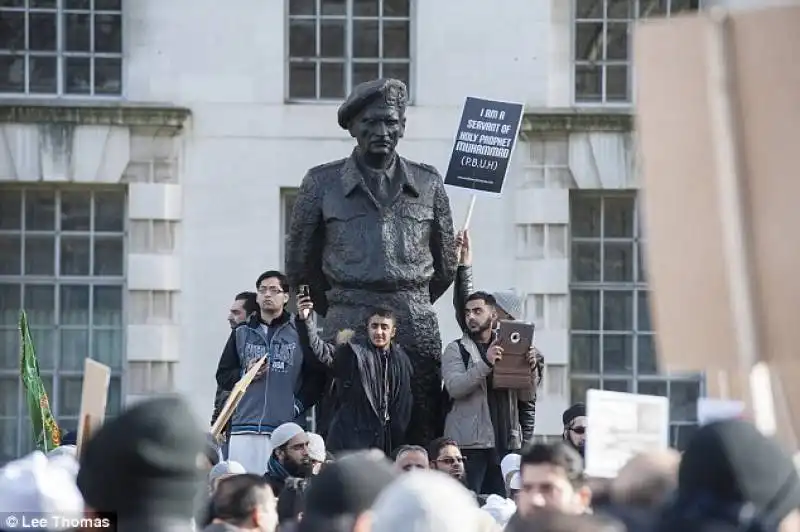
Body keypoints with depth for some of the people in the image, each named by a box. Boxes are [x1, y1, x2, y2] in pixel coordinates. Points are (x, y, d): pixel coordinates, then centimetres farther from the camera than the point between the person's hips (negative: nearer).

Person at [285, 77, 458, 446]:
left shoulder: (428, 184, 12)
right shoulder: (322, 183, 7)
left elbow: (446, 267, 20)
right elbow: (299, 266, 14)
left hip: (417, 331, 2)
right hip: (348, 331, -1)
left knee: (421, 444, -4)